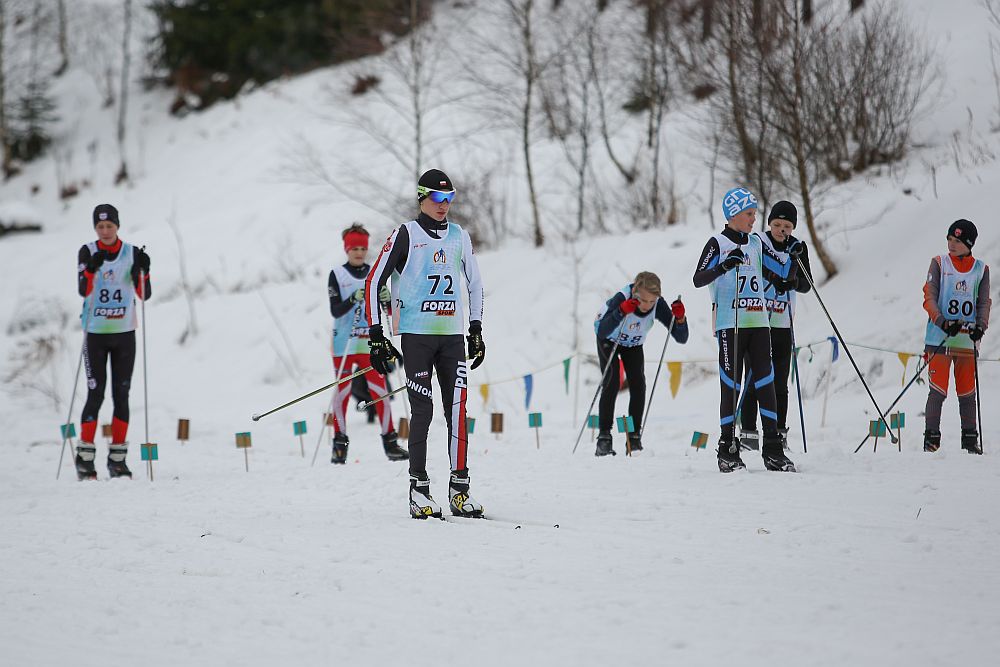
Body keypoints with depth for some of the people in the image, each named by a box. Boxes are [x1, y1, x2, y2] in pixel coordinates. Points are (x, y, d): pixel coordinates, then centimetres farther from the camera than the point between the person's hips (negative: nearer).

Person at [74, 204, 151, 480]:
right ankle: (85, 459, 0)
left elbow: (145, 295, -2)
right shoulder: (87, 252, -2)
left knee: (122, 395, 2)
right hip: (95, 333, -2)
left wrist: (143, 271, -19)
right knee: (95, 394, -6)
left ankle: (117, 459, 8)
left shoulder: (132, 253, 2)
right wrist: (91, 268, -32)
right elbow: (83, 290, -15)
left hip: (124, 333, 2)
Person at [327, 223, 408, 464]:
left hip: (369, 343, 2)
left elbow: (389, 309, 8)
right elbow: (335, 311, -9)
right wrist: (353, 299, -26)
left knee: (380, 391, -2)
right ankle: (340, 444, 6)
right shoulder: (337, 275, 0)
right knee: (342, 393, 0)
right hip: (344, 345, -2)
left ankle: (390, 441, 1)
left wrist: (387, 299, -14)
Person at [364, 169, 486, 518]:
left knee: (457, 409, -2)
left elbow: (474, 283, 23)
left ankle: (460, 488, 0)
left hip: (452, 335, 4)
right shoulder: (405, 236, -2)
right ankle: (419, 489, -3)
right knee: (422, 410, -7)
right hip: (416, 335, -4)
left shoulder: (459, 237, 12)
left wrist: (476, 330, 17)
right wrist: (376, 335, -6)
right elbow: (374, 282, -2)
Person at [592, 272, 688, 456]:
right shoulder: (621, 299, -38)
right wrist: (622, 311, -61)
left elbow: (681, 338, -27)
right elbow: (602, 332, -49)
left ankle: (634, 436, -4)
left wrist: (680, 318, -45)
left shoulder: (658, 305, -29)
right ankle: (604, 437, -18)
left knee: (638, 384, -14)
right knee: (612, 381, -20)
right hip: (609, 341, -3)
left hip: (633, 344, 3)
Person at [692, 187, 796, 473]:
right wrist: (724, 265, -28)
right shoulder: (718, 243, -2)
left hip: (758, 321, 5)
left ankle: (773, 449, 0)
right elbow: (698, 279, -13)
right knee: (731, 386, -5)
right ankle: (727, 451, 0)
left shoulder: (756, 243, 16)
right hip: (730, 323, -5)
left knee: (765, 383, -1)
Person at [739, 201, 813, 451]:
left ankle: (779, 433, 12)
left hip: (783, 325, 4)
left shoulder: (798, 248, 8)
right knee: (754, 380, -7)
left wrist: (793, 282, -17)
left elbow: (807, 285, 5)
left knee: (780, 383, 6)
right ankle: (748, 432, -3)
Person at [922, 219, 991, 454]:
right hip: (940, 338, -2)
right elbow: (929, 298, -2)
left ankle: (970, 437, 16)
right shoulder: (939, 263, 4)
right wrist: (943, 322, -18)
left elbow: (983, 303, 7)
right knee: (938, 389, -7)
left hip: (967, 340, 2)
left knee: (967, 391, 5)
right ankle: (931, 437, -1)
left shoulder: (981, 269, 8)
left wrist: (980, 327, -12)